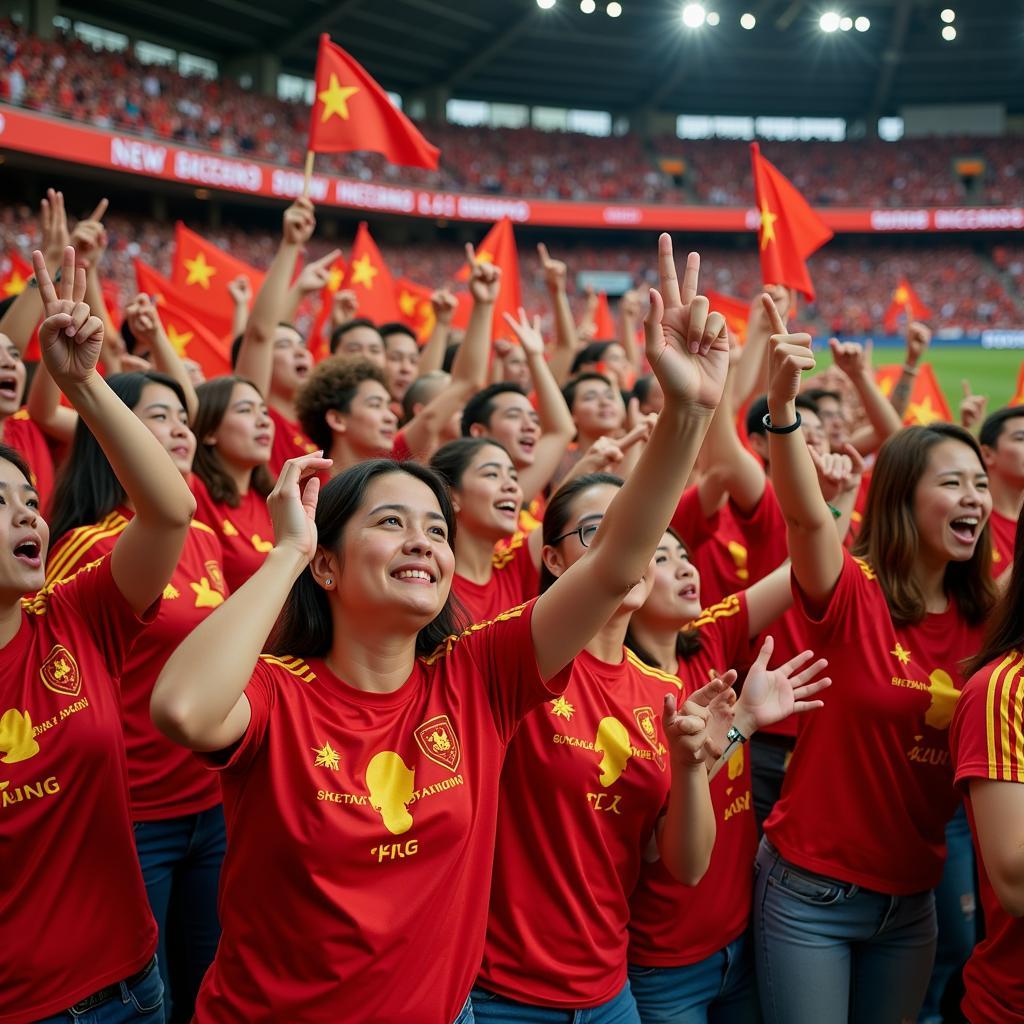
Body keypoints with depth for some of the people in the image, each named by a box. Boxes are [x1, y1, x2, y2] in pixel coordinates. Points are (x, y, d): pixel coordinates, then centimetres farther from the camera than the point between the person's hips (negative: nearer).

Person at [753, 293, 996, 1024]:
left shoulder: (982, 620, 2)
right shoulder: (852, 595, -14)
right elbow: (805, 515, -32)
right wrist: (783, 406, -48)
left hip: (913, 899, 5)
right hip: (813, 891, -5)